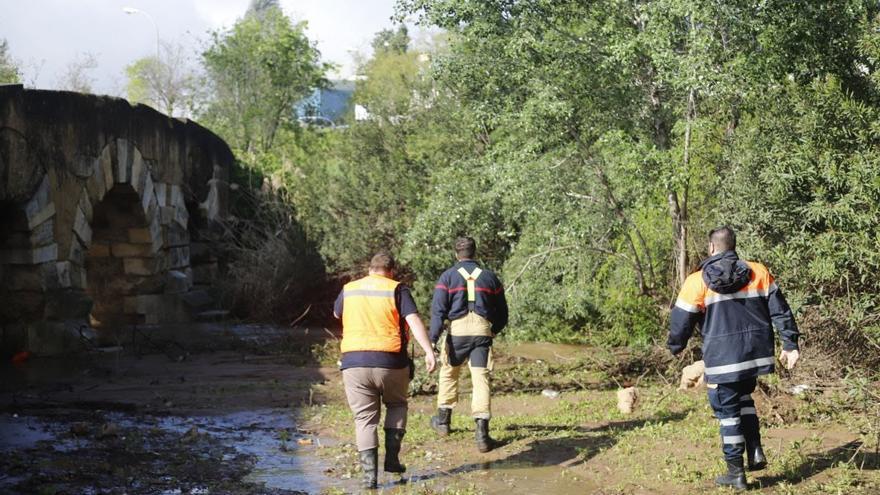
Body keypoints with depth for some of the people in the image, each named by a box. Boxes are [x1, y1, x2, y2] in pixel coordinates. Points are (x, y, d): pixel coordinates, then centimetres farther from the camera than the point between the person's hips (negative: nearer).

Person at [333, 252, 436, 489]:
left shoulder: (348, 290, 12)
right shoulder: (397, 290, 1)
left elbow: (336, 313, 32)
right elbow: (414, 320, -12)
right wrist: (429, 351, -17)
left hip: (354, 363, 1)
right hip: (390, 362, -1)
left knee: (365, 418, 7)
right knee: (396, 405, 23)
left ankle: (370, 474, -2)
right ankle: (392, 458, 14)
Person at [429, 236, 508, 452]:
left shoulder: (448, 277, 5)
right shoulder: (490, 277, 14)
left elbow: (438, 310, -4)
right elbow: (502, 312, 18)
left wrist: (433, 340, -5)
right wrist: (494, 330, 35)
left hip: (457, 330, -1)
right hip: (483, 330, 1)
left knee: (448, 374, 19)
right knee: (481, 378, -3)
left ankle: (443, 420, 31)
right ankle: (482, 433, -11)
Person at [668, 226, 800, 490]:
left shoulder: (698, 281, -5)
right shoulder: (759, 273, 5)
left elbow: (681, 321, 0)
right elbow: (780, 311, 5)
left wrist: (675, 347, 19)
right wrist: (790, 344, 11)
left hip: (722, 358, -4)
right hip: (756, 353, 4)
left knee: (728, 412, 6)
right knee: (744, 397, 26)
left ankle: (736, 473, 10)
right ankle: (755, 452, 14)